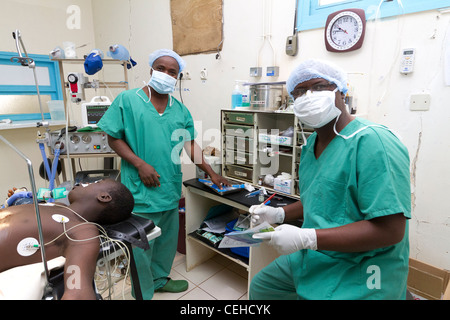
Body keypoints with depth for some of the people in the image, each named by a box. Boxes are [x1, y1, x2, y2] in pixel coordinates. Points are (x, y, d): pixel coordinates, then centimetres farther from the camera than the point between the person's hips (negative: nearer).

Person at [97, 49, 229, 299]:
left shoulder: (180, 110, 8)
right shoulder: (127, 100, -5)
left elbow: (191, 146, 9)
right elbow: (113, 138, -4)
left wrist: (212, 174, 5)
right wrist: (140, 164, -16)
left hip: (171, 188, 5)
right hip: (141, 190, -5)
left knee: (168, 239, 21)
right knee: (141, 246, 9)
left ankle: (160, 279, 46)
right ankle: (144, 294, 33)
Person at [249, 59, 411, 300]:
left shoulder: (373, 142, -23)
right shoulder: (311, 144, 5)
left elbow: (390, 230, -27)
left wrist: (305, 238, -28)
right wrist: (280, 214, 2)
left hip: (356, 275, -8)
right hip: (310, 259, 9)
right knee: (259, 288, 22)